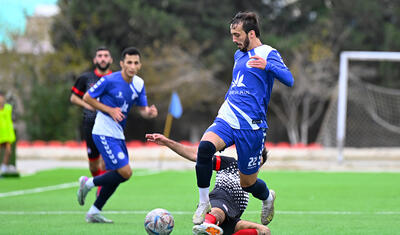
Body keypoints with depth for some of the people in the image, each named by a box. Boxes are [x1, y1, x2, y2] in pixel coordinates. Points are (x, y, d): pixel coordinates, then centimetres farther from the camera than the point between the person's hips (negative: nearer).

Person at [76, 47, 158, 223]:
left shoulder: (138, 83, 6)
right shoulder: (110, 80, -15)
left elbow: (142, 109, 12)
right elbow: (87, 97, -7)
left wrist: (149, 112, -13)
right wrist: (110, 110, -17)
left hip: (118, 135, 8)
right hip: (104, 133, -8)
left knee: (117, 175, 11)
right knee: (125, 172, -16)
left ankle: (94, 212, 23)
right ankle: (88, 183, 4)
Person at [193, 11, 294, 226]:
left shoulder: (267, 53, -4)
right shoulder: (239, 55, 19)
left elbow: (289, 80, -19)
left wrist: (267, 65, -33)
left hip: (250, 126, -5)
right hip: (227, 119, 5)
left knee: (247, 182, 5)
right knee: (205, 146, -28)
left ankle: (268, 198, 41)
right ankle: (203, 203, -16)